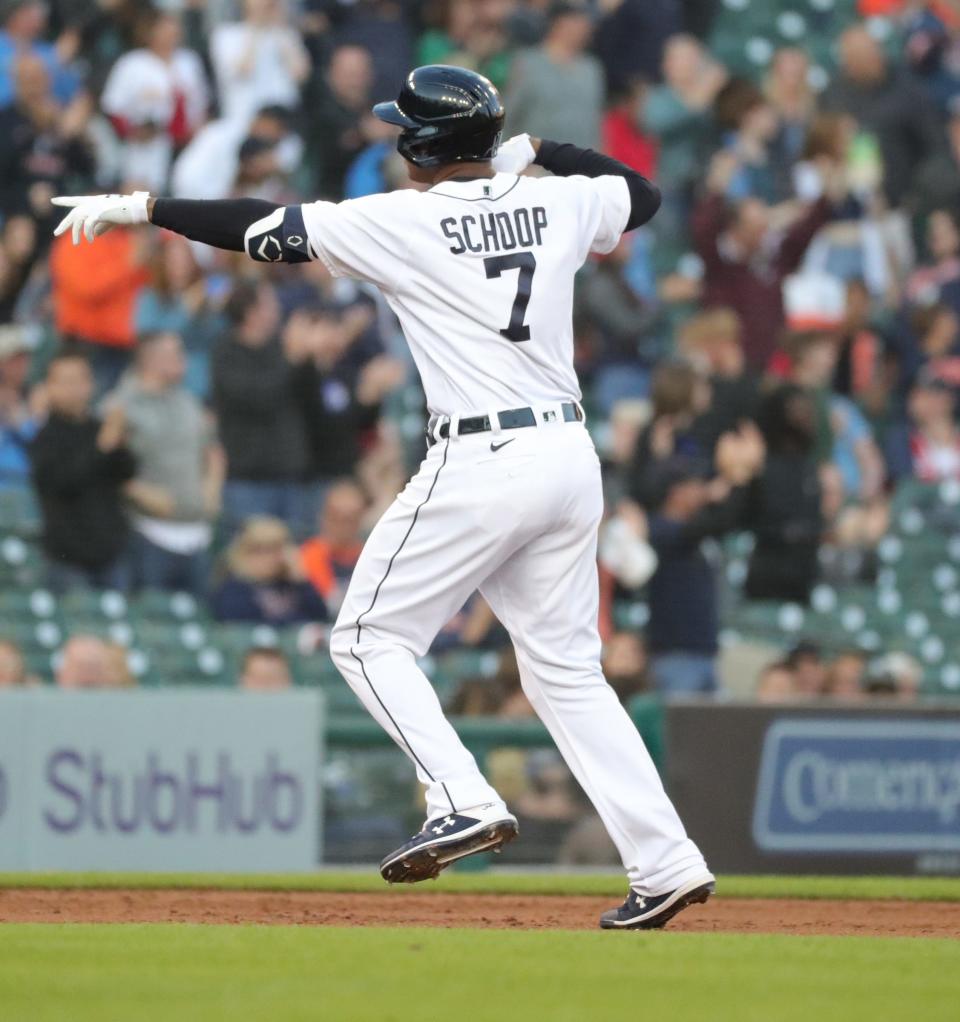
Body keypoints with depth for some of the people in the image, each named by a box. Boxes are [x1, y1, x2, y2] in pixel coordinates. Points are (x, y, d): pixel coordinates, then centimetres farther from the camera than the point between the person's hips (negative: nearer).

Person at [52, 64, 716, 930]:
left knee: (371, 638, 6)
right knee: (566, 669, 12)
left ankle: (464, 801, -11)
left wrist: (138, 208, 3)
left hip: (480, 463, -7)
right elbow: (643, 193, 29)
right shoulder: (556, 204, 9)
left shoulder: (404, 221, -8)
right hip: (570, 457, 7)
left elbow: (267, 230, -6)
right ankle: (665, 863, 4)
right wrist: (534, 153, 33)